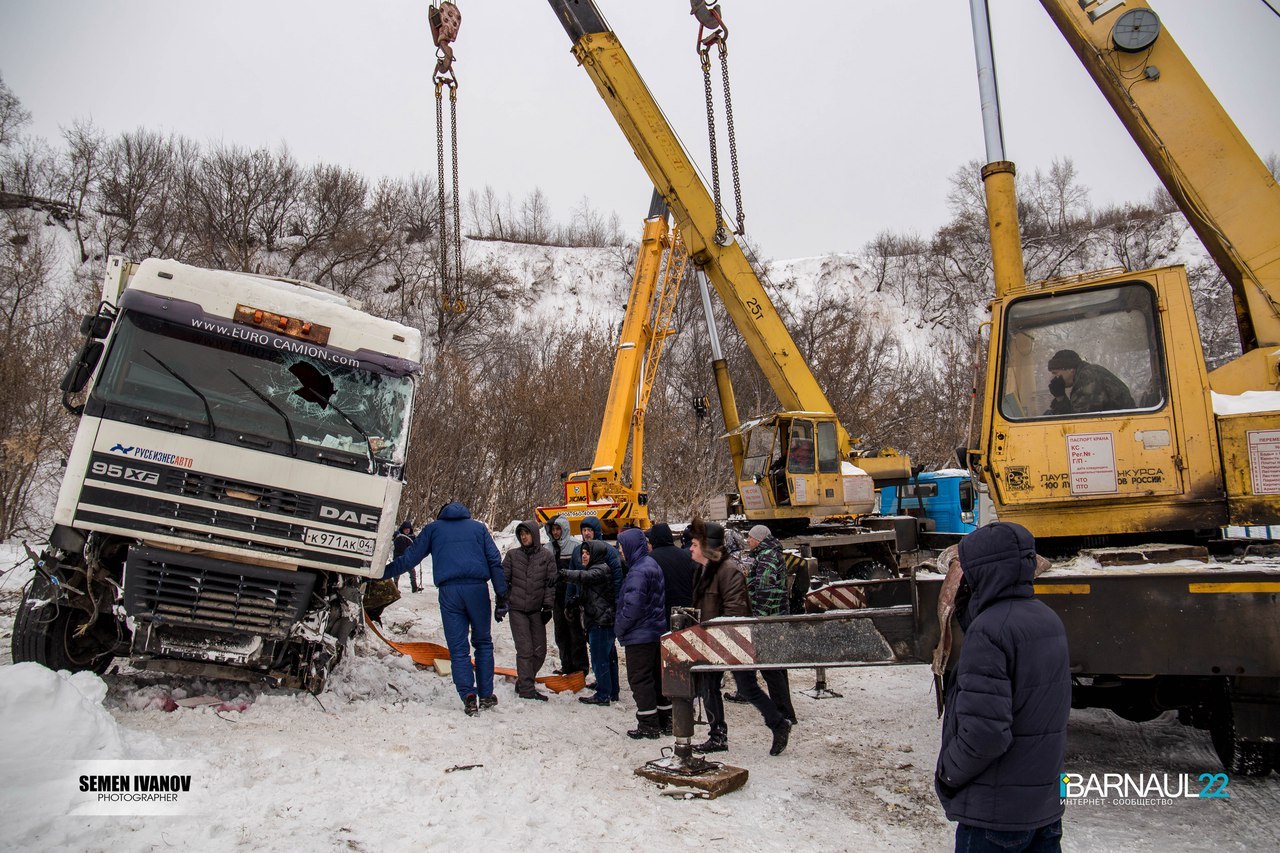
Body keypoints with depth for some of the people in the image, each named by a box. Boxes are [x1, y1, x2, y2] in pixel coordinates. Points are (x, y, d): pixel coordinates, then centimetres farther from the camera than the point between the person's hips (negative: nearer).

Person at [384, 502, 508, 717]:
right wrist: (502, 597, 10)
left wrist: (380, 572, 23)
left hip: (449, 592, 0)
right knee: (483, 642, 13)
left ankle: (468, 696, -9)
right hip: (477, 588, 1)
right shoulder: (478, 527, 19)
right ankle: (486, 695, 12)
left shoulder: (432, 528, 17)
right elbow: (495, 562, 11)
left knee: (458, 648, 3)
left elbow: (409, 558, 13)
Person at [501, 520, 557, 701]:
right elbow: (503, 579, 5)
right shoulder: (512, 555, 3)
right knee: (525, 650, -6)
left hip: (536, 610, 2)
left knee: (540, 651, 4)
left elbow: (551, 583, 3)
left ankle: (524, 683, 21)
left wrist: (547, 606, -2)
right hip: (517, 608, -2)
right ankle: (526, 689, -1)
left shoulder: (546, 556, 2)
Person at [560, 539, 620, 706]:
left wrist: (564, 574, -43)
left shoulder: (600, 569, -13)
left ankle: (603, 695, -2)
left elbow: (585, 577, -32)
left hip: (601, 622, -11)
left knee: (599, 658, -6)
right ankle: (612, 692, 24)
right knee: (609, 657, 15)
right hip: (602, 621, 11)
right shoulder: (597, 569, 20)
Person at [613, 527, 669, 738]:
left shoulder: (638, 571, -20)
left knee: (639, 678, 0)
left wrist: (619, 626, -11)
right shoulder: (652, 565, 12)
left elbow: (633, 604, -27)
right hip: (656, 631, 10)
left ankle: (648, 724, 6)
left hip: (639, 635, -10)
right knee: (656, 676, 16)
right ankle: (665, 720, 24)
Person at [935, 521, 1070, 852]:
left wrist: (948, 774, -12)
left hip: (996, 812, -8)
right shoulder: (1047, 618, 4)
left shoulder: (989, 629, -24)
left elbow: (985, 730, -28)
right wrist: (968, 615, 8)